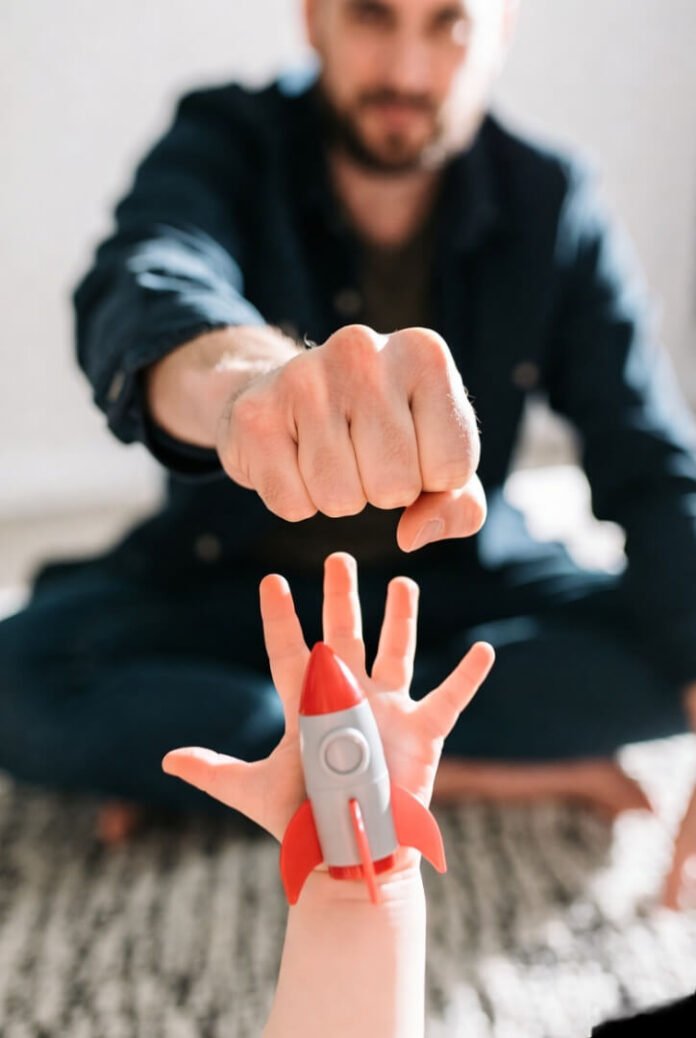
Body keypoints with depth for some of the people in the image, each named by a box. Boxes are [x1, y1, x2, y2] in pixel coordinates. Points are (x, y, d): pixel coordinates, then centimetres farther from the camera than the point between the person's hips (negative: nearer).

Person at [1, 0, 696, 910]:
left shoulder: (550, 205, -9)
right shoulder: (225, 147, -12)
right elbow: (141, 288, -36)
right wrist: (245, 374, -60)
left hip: (455, 587, 2)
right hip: (228, 579, -1)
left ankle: (195, 753, -18)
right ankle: (467, 773, -18)